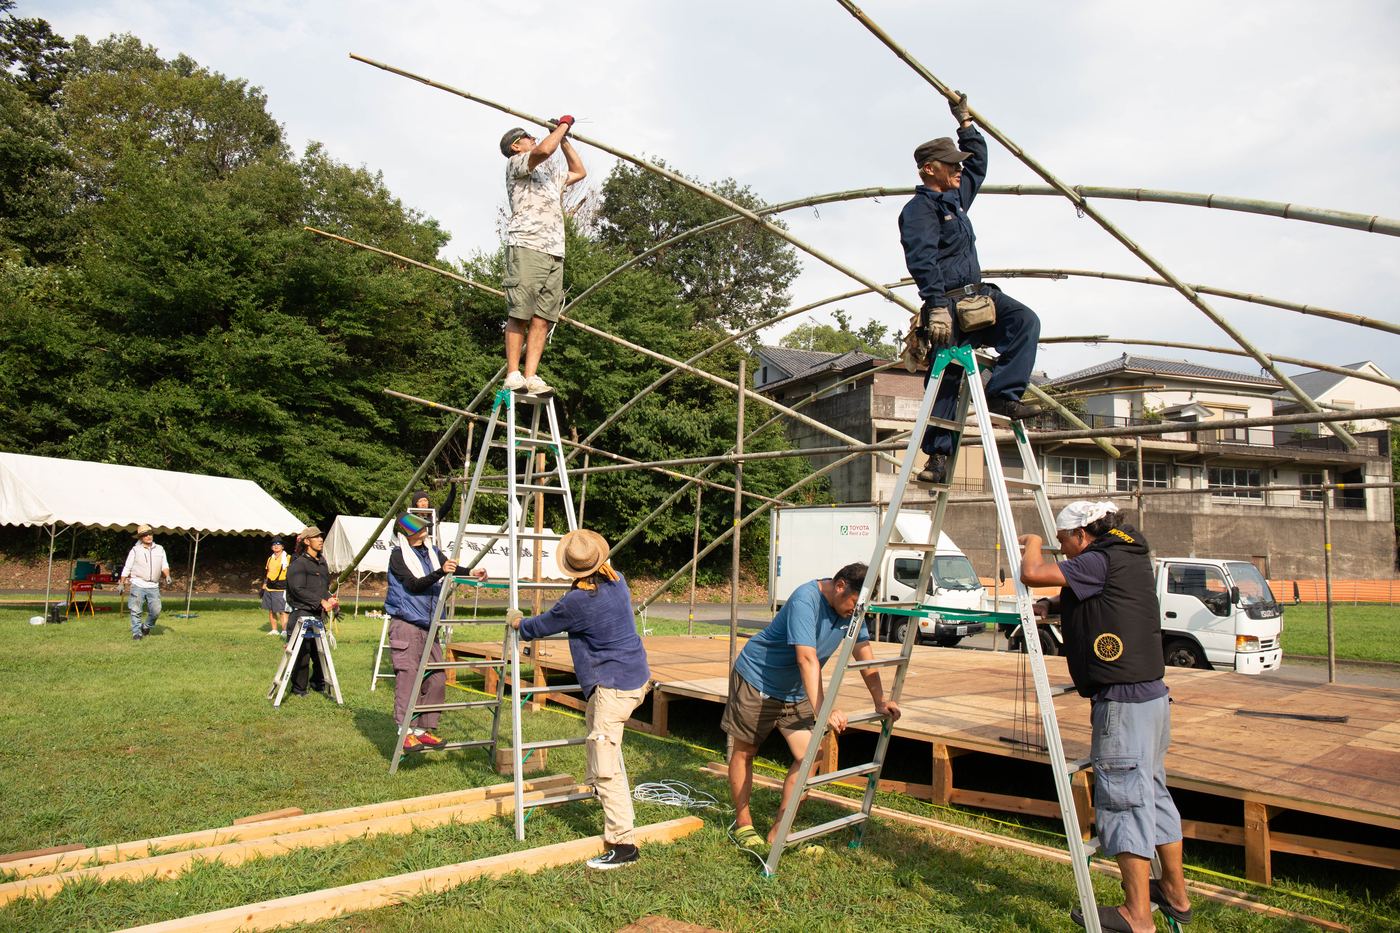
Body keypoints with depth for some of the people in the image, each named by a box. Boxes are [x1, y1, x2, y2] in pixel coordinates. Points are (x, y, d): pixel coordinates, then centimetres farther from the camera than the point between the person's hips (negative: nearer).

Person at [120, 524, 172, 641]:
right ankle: (136, 633, 6)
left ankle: (146, 627, 24)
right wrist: (121, 583, 3)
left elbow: (164, 565, 13)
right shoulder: (135, 550, 4)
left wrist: (167, 576, -5)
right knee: (136, 611, -3)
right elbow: (127, 568, 6)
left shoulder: (159, 549, 13)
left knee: (156, 611, -1)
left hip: (153, 586, 3)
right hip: (138, 584, -3)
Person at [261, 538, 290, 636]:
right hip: (269, 589, 7)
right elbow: (266, 574, 21)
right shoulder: (270, 559, 16)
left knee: (282, 611, -11)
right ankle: (274, 630, 19)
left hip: (281, 589, -7)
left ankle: (284, 631, -10)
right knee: (271, 610, 10)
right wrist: (263, 587, 16)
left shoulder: (288, 558, -4)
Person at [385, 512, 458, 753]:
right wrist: (440, 573, -30)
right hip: (406, 625, -6)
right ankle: (406, 733, -4)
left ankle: (422, 729, 12)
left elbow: (453, 568, 4)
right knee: (408, 677, -9)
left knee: (436, 678, 4)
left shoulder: (432, 551, 12)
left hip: (428, 625, 6)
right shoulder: (398, 555, -6)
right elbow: (414, 585, -16)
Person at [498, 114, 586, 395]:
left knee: (542, 317, -5)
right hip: (526, 246, -7)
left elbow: (579, 172, 43)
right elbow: (544, 149, -10)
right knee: (519, 314, -11)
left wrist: (564, 138, 35)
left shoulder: (551, 173, 34)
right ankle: (512, 375, -12)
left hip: (554, 253, 7)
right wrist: (563, 126, 6)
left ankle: (531, 377, -9)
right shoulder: (516, 164, 10)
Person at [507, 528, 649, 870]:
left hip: (613, 685, -9)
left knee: (606, 764, -7)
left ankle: (622, 844, -8)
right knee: (595, 721, 33)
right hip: (637, 677, 9)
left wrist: (517, 621, 20)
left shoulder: (577, 601, -18)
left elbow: (540, 626, -2)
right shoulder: (618, 582, 2)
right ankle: (600, 788, 47)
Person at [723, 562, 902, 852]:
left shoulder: (850, 609, -6)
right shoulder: (806, 600, -30)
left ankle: (778, 833, 7)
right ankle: (743, 825, 24)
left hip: (796, 692, 7)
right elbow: (807, 658, -39)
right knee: (744, 752, 6)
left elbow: (864, 653, 4)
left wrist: (879, 702, 0)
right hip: (756, 679, -7)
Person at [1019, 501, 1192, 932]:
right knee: (1151, 791, 19)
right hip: (1151, 694, 10)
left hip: (1122, 701, -10)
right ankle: (1175, 892, 32)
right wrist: (1053, 606, 15)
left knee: (1123, 798, -3)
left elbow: (1032, 574, -21)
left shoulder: (1100, 561, -14)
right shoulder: (1131, 557, 15)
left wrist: (1033, 542, -2)